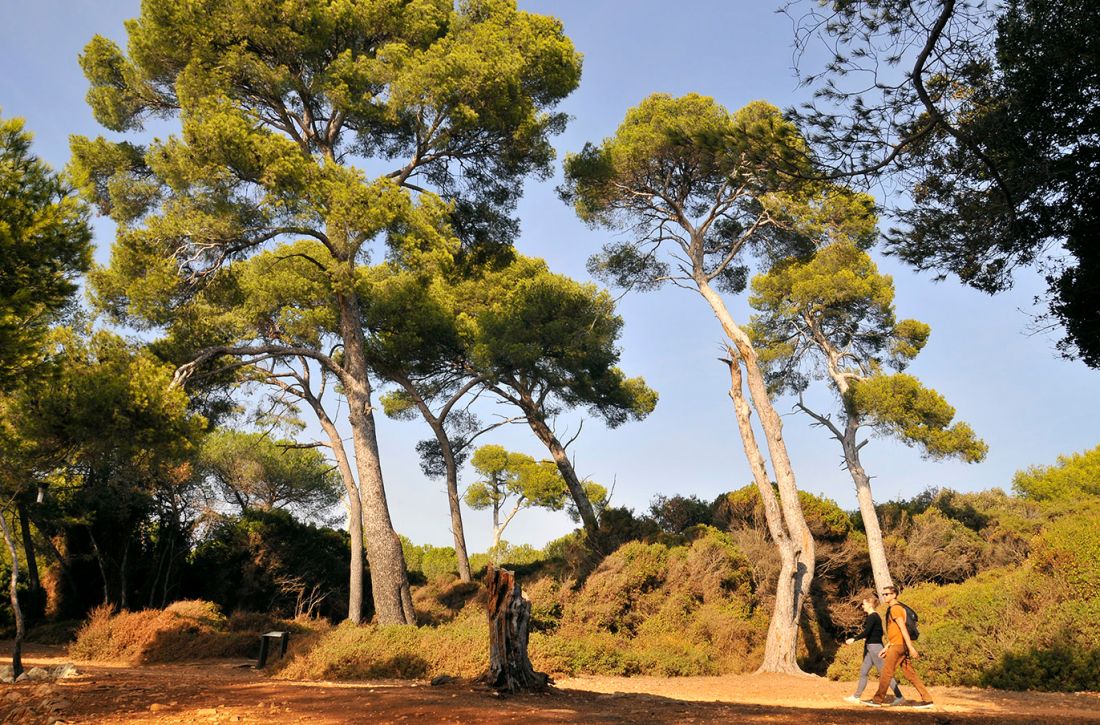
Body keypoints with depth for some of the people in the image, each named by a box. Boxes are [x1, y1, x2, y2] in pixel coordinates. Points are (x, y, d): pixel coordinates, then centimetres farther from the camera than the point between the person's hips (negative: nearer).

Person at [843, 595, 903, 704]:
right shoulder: (875, 616, 15)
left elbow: (866, 632, -24)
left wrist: (854, 639, -20)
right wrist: (867, 638, 17)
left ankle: (899, 696, 1)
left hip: (874, 647, -10)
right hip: (870, 648, 10)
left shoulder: (872, 617, -15)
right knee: (863, 672, 10)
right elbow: (879, 632, 21)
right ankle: (856, 696, 14)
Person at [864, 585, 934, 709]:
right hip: (898, 645, 10)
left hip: (899, 645, -10)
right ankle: (927, 699, 9)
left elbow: (903, 628, -20)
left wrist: (911, 647, -25)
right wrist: (886, 648, 23)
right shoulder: (891, 609, 20)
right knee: (910, 674, 9)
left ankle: (878, 700, 1)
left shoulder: (895, 608, -11)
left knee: (886, 672, -4)